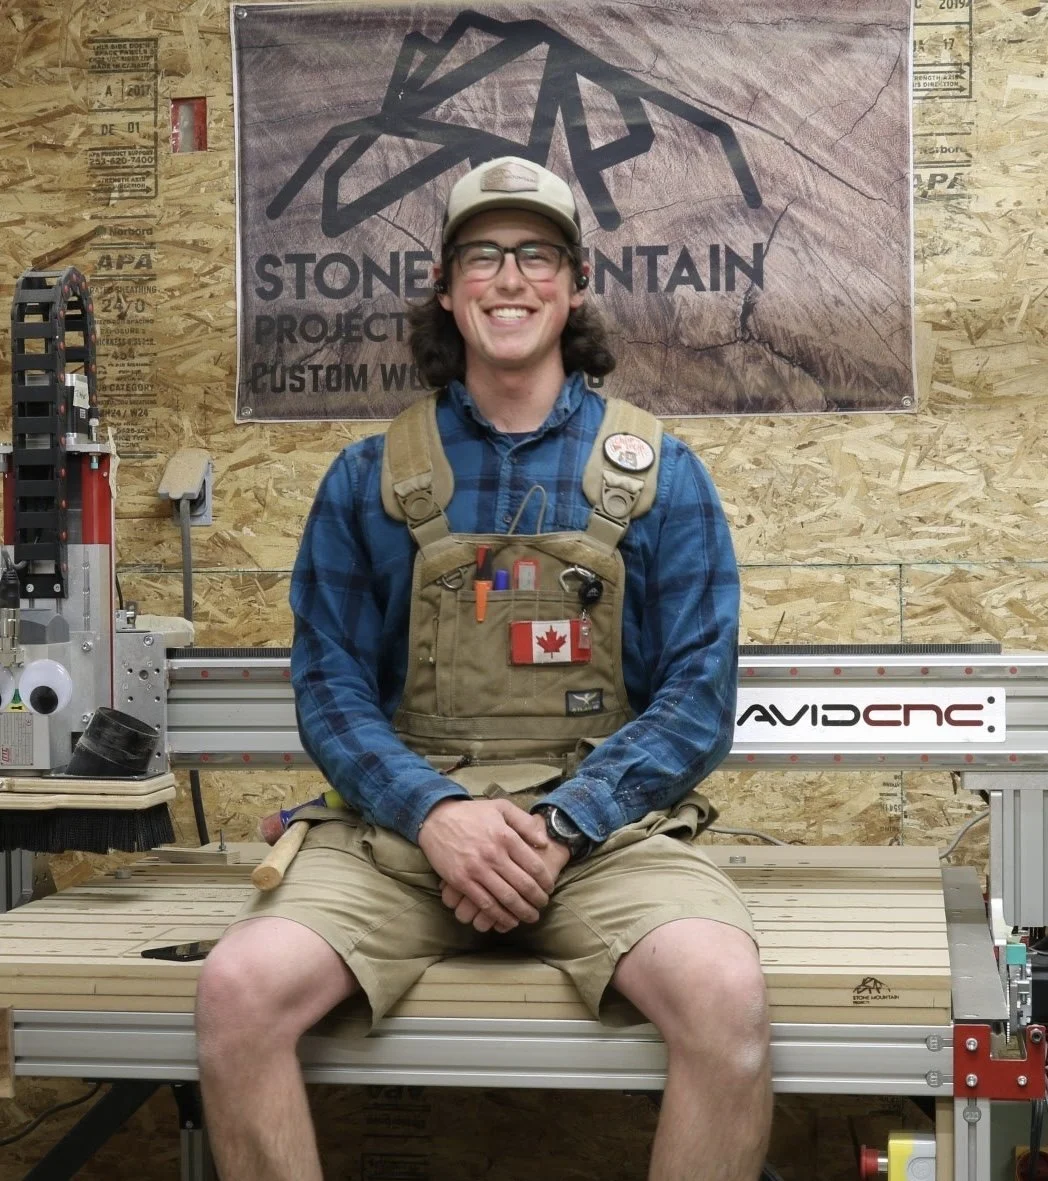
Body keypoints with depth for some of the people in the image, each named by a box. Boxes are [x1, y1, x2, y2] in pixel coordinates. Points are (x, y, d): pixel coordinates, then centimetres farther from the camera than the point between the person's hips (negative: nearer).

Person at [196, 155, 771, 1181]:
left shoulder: (660, 476, 7)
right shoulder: (368, 478, 11)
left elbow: (698, 694, 2)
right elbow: (329, 682, 6)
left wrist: (561, 825, -13)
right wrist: (435, 813, -13)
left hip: (600, 826, -1)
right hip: (406, 820, 1)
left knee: (722, 991, -32)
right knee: (239, 986, -26)